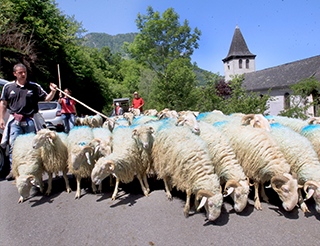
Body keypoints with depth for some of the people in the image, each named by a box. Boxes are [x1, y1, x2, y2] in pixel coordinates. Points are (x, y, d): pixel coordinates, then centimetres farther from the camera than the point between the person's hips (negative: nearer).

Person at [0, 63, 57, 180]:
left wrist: (53, 92, -19)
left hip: (31, 120, -1)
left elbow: (47, 98, 1)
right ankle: (13, 170, 11)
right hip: (15, 121, 1)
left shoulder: (34, 87, 4)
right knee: (13, 146, -1)